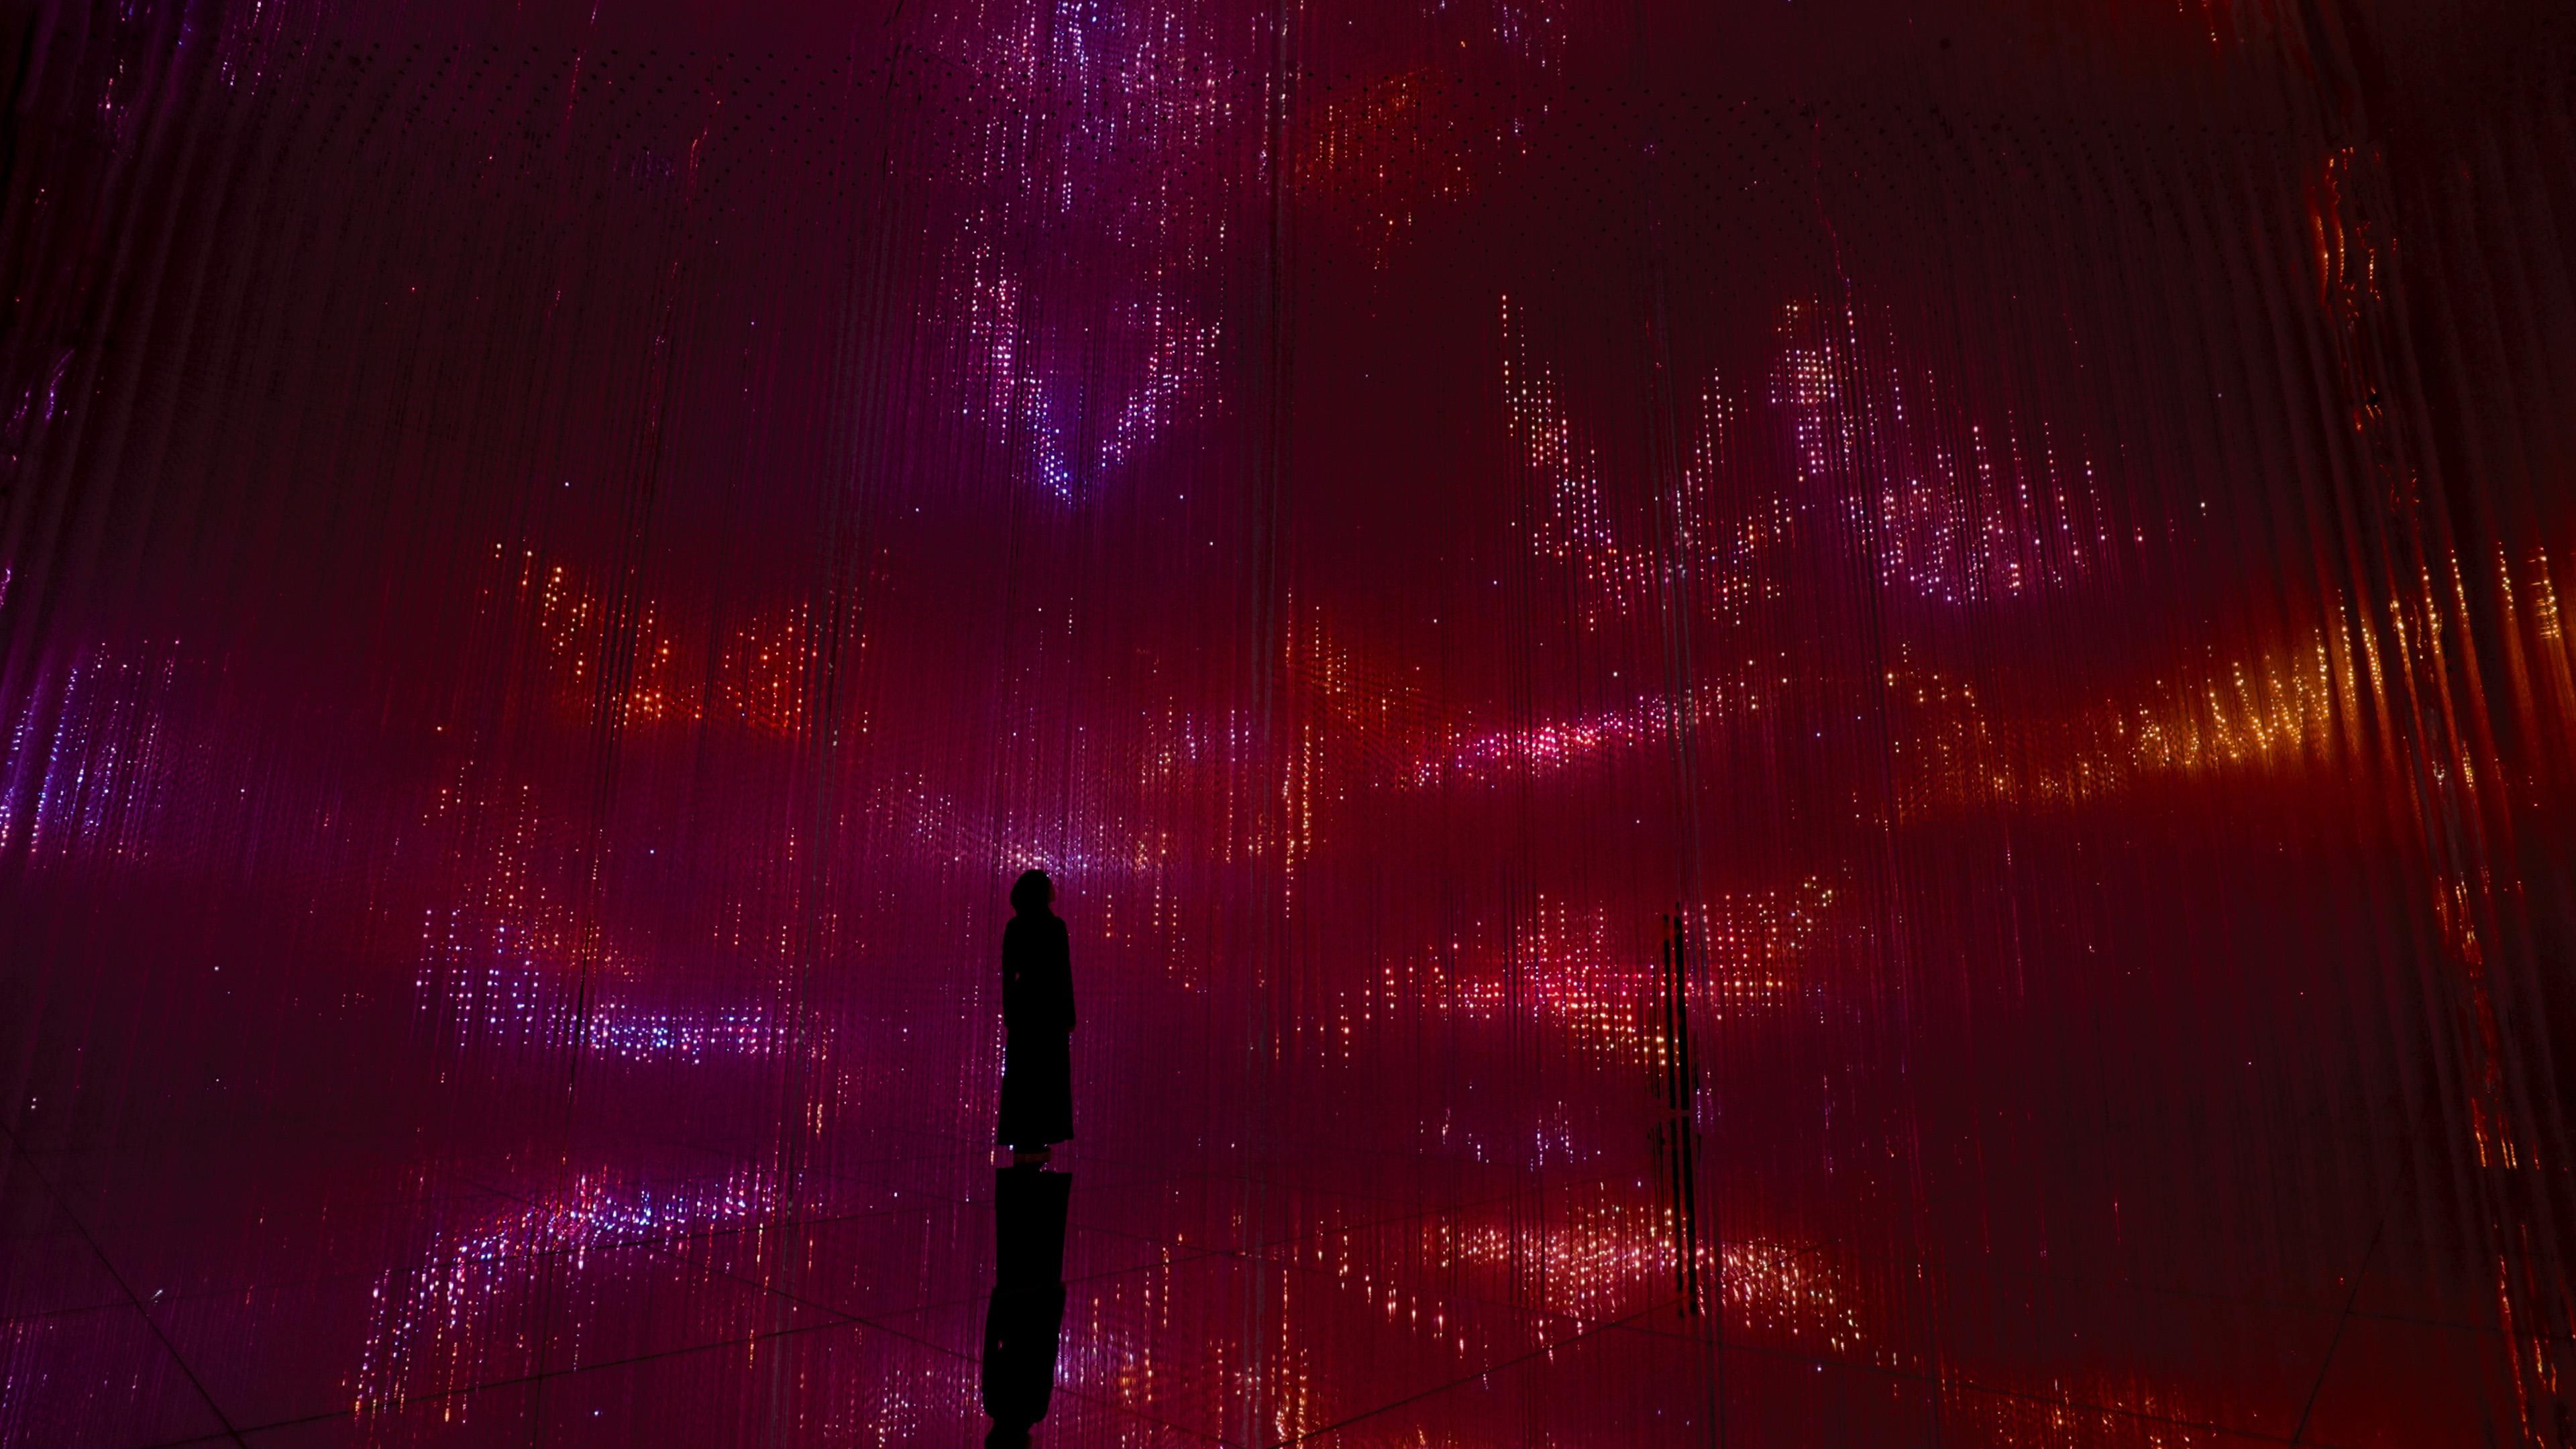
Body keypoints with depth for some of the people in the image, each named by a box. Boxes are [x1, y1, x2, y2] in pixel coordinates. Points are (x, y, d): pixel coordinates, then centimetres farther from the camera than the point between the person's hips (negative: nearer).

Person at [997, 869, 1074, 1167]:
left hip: (1022, 1004, 6)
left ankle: (1022, 1145, 13)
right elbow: (1064, 973, -12)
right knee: (1046, 1076, 2)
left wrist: (1009, 1013, 13)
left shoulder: (1014, 927, 4)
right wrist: (1069, 1016, -6)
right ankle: (1032, 1145, 3)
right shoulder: (1055, 926, -12)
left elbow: (1008, 973, 6)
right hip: (1049, 1007, -6)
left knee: (1020, 1077, 9)